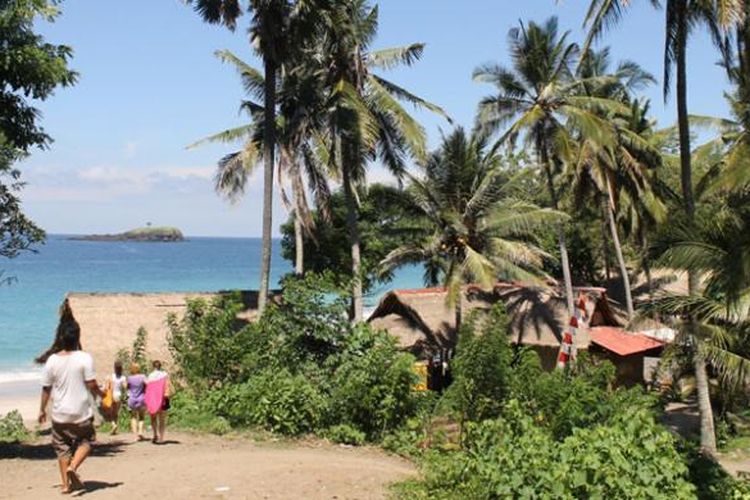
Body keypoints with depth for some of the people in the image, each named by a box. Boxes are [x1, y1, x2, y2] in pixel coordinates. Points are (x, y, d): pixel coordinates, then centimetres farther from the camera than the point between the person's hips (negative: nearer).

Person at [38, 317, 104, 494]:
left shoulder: (52, 360, -4)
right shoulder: (84, 358, -13)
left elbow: (46, 388, 2)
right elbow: (91, 385, -13)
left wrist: (42, 409, 14)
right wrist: (101, 394, 8)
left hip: (59, 413, 3)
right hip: (81, 412, -3)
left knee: (62, 447, 15)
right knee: (85, 441, 16)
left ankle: (66, 483, 15)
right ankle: (73, 467, -9)